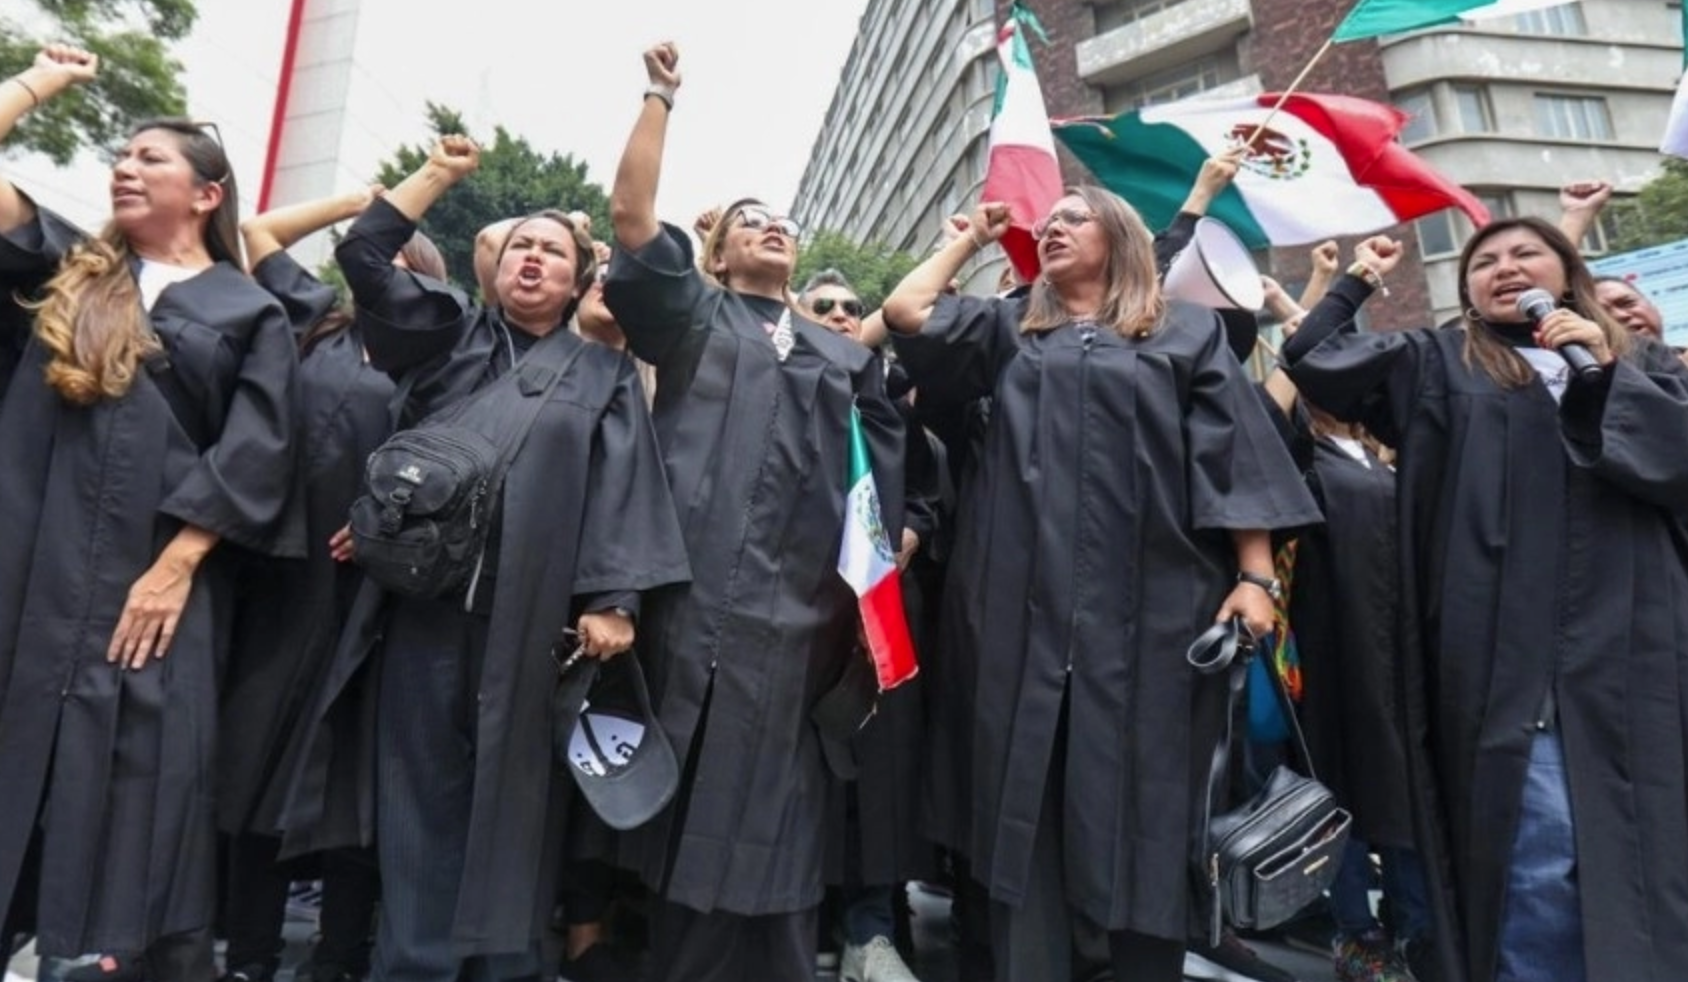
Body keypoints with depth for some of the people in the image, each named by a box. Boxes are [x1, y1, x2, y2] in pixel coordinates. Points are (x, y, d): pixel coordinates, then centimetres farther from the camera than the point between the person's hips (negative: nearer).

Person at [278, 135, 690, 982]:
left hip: (533, 616, -1)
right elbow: (364, 255, 11)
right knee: (422, 790, 5)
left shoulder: (604, 376, 11)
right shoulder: (447, 336, 18)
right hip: (427, 599, 2)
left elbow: (622, 489, 0)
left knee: (514, 794, 6)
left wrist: (611, 598, -12)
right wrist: (440, 170, 13)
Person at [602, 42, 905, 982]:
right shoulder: (692, 318, 15)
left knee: (777, 820, 7)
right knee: (696, 808, 2)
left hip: (805, 608, 3)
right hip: (704, 593, -2)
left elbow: (889, 476, 14)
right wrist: (662, 97, 5)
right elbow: (631, 214, 2)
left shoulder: (848, 355, 22)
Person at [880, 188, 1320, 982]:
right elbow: (906, 312, 9)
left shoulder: (1186, 332, 13)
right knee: (1029, 799, 4)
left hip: (1150, 603, -2)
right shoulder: (1009, 330, 20)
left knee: (1147, 798, 4)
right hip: (1031, 604, 2)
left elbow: (1237, 452, 4)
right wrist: (971, 239, 23)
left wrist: (1255, 575, -6)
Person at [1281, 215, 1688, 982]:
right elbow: (1313, 360, 3)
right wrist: (1358, 279, 17)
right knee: (1540, 862, -6)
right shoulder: (1437, 366, 15)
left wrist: (1608, 375, -4)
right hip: (1509, 662, -2)